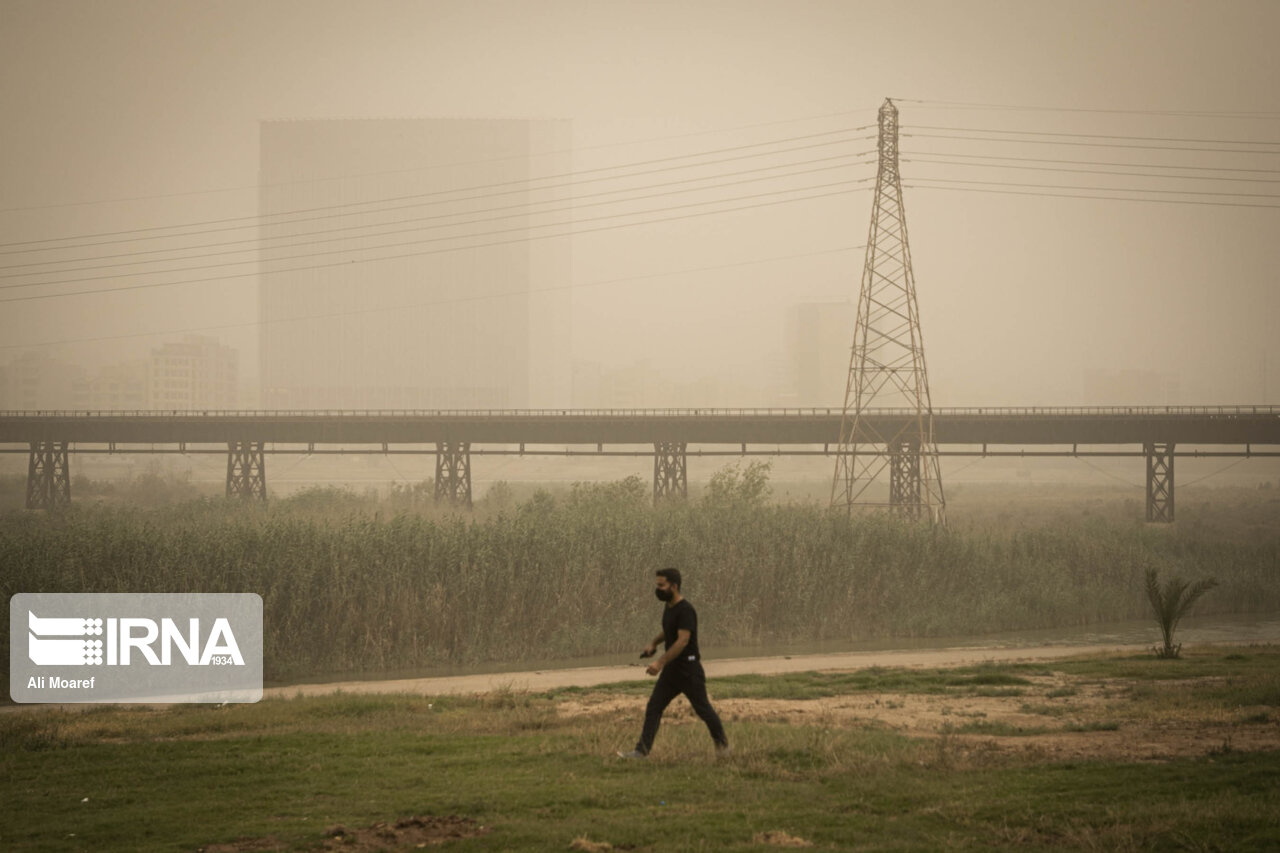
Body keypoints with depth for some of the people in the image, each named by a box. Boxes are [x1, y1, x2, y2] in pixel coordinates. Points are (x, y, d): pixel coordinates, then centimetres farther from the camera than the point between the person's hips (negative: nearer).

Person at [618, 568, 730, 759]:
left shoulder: (685, 610, -20)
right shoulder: (669, 607, 9)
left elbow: (682, 641, -28)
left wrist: (661, 662, -33)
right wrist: (654, 643, 16)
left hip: (689, 669, -9)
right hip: (671, 669, 9)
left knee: (702, 708, 4)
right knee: (653, 708, 1)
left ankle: (721, 743, 24)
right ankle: (642, 750, -1)